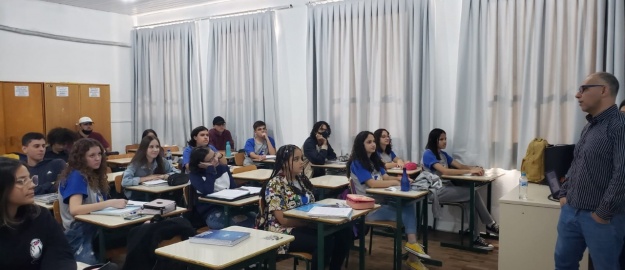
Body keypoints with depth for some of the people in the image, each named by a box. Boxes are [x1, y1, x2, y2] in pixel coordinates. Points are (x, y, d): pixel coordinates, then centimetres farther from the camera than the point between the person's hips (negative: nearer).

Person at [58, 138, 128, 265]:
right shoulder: (76, 176, -8)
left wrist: (114, 203, -11)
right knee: (91, 265, -36)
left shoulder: (94, 175, 17)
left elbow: (96, 203, 10)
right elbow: (74, 209, -22)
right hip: (78, 233, -7)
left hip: (94, 228, 7)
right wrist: (110, 203, -24)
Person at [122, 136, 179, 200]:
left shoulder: (161, 161, -4)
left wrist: (164, 176, -16)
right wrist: (147, 178, -24)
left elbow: (178, 173, 2)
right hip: (136, 196, -5)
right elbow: (124, 181, -31)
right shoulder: (136, 163, -17)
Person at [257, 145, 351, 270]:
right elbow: (284, 220, -16)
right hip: (285, 232, -8)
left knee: (345, 232, -15)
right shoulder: (275, 184, -12)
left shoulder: (302, 180, 11)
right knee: (325, 241, -32)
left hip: (305, 226, 8)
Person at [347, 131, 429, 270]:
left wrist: (399, 178, -11)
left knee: (410, 204, -18)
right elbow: (372, 183, -20)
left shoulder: (374, 160, 16)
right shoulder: (357, 164, -11)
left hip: (381, 202, 7)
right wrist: (395, 182, -17)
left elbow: (385, 177, 9)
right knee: (404, 214, -20)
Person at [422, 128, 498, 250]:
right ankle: (490, 224, -3)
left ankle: (475, 238, -13)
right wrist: (470, 171, -28)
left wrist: (475, 168, -15)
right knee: (472, 193, -20)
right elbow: (444, 171, -24)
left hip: (447, 187, 8)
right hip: (437, 191, -8)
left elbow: (460, 166, 7)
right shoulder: (428, 154, -10)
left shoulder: (443, 154, 16)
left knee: (472, 196, -18)